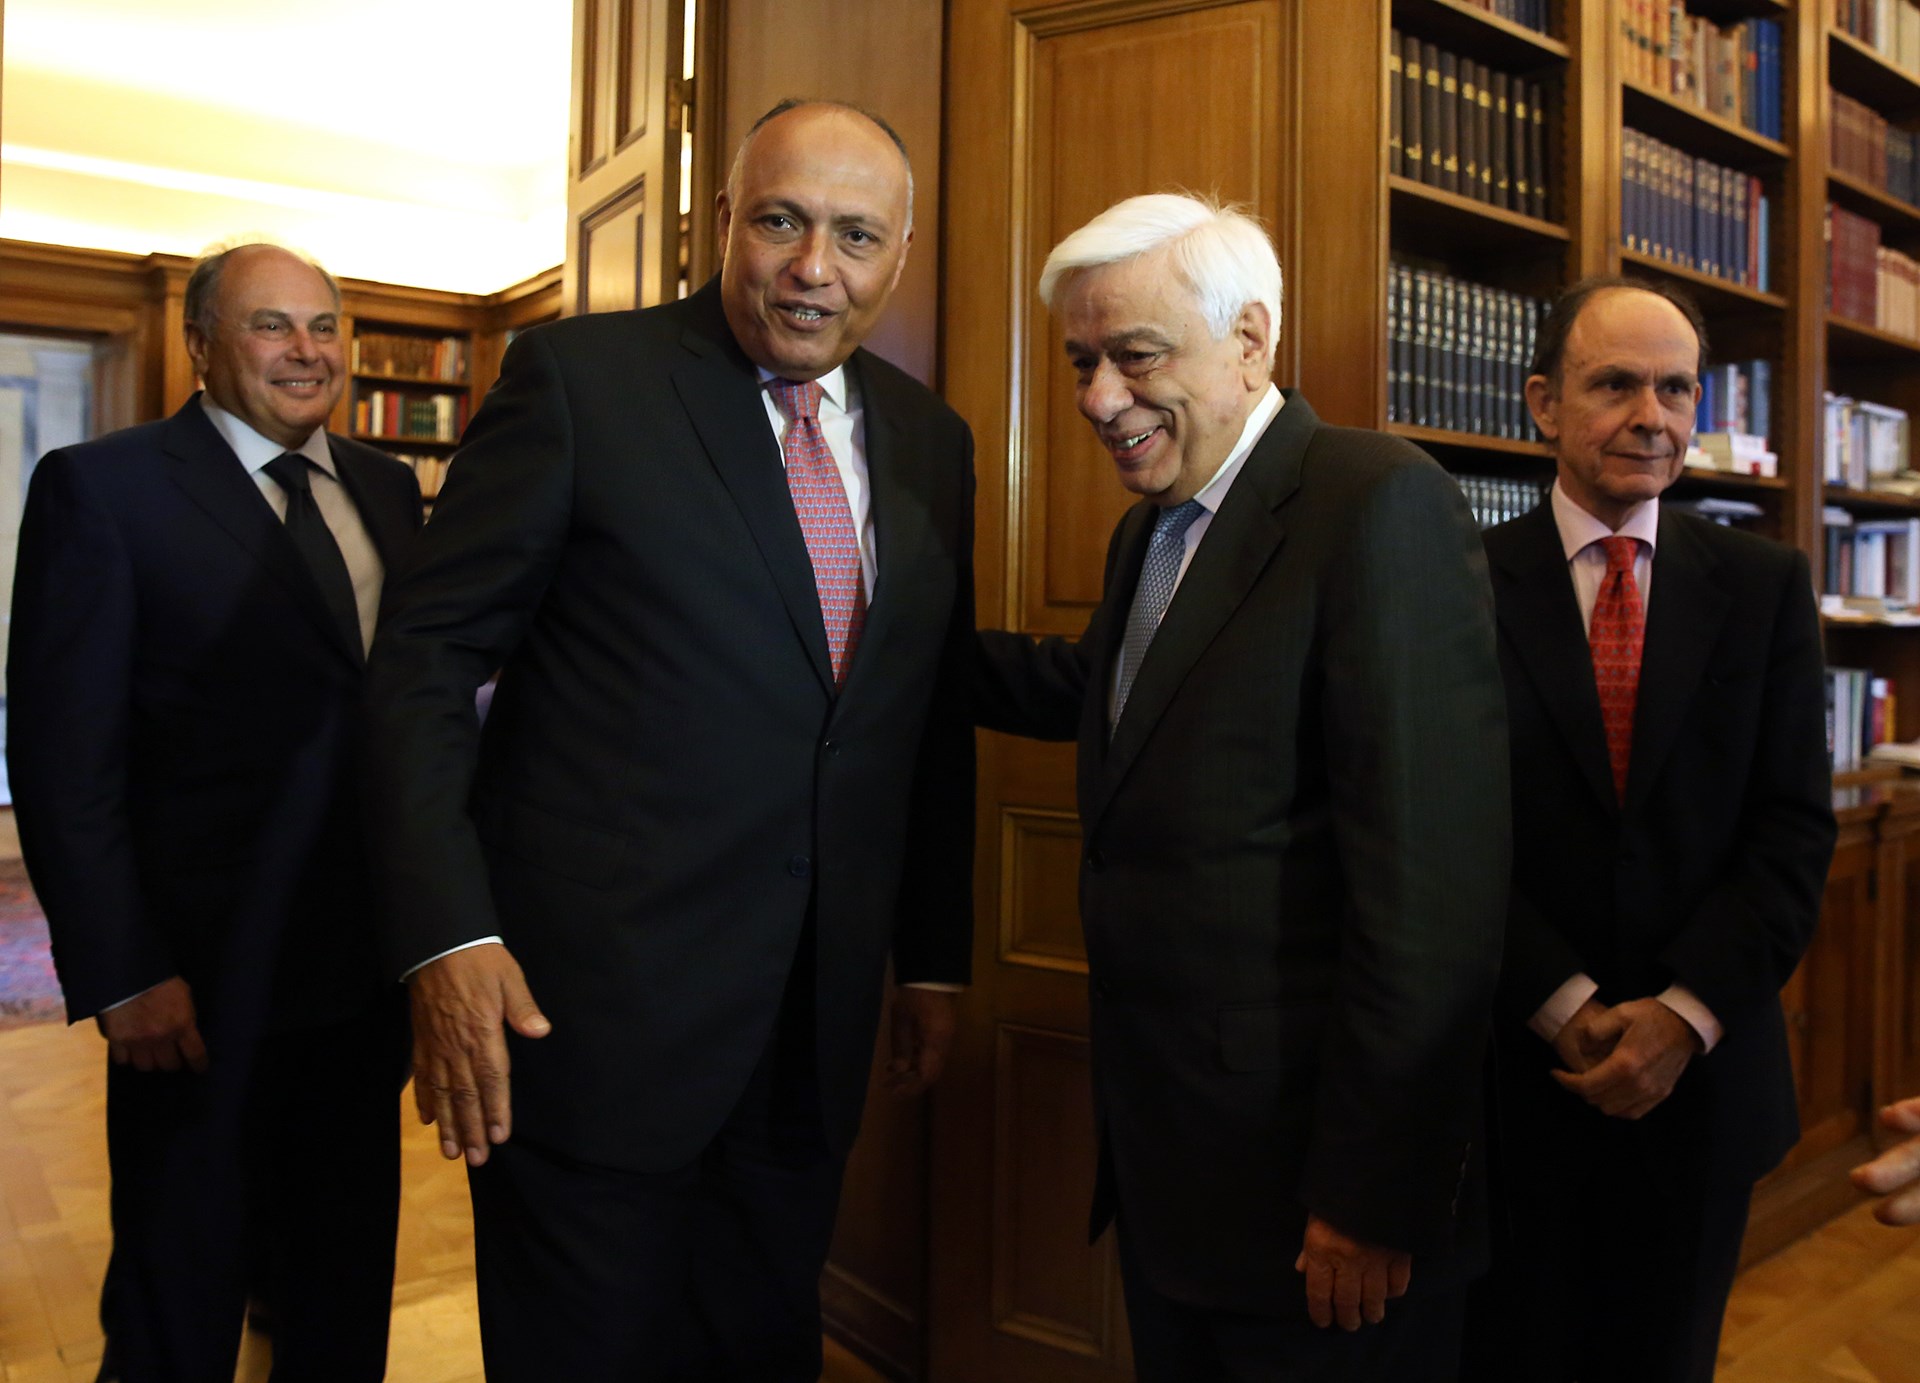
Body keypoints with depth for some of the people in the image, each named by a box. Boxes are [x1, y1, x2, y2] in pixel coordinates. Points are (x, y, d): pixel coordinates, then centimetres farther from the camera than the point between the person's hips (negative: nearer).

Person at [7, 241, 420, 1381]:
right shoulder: (102, 486, -8)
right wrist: (123, 976, -14)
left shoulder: (387, 487, 8)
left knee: (349, 1284, 21)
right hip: (206, 977, -4)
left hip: (372, 962, 5)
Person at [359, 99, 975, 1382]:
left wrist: (936, 959, 13)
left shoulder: (931, 439, 8)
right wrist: (447, 939, -16)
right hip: (589, 1015, -4)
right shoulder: (579, 376, -6)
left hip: (815, 1033, 5)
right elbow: (425, 660, -7)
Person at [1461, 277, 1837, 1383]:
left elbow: (1796, 826, -2)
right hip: (1518, 1072, -2)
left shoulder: (1766, 586, 3)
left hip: (1705, 1073, 2)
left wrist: (1686, 1013, -13)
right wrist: (1567, 1005, -14)